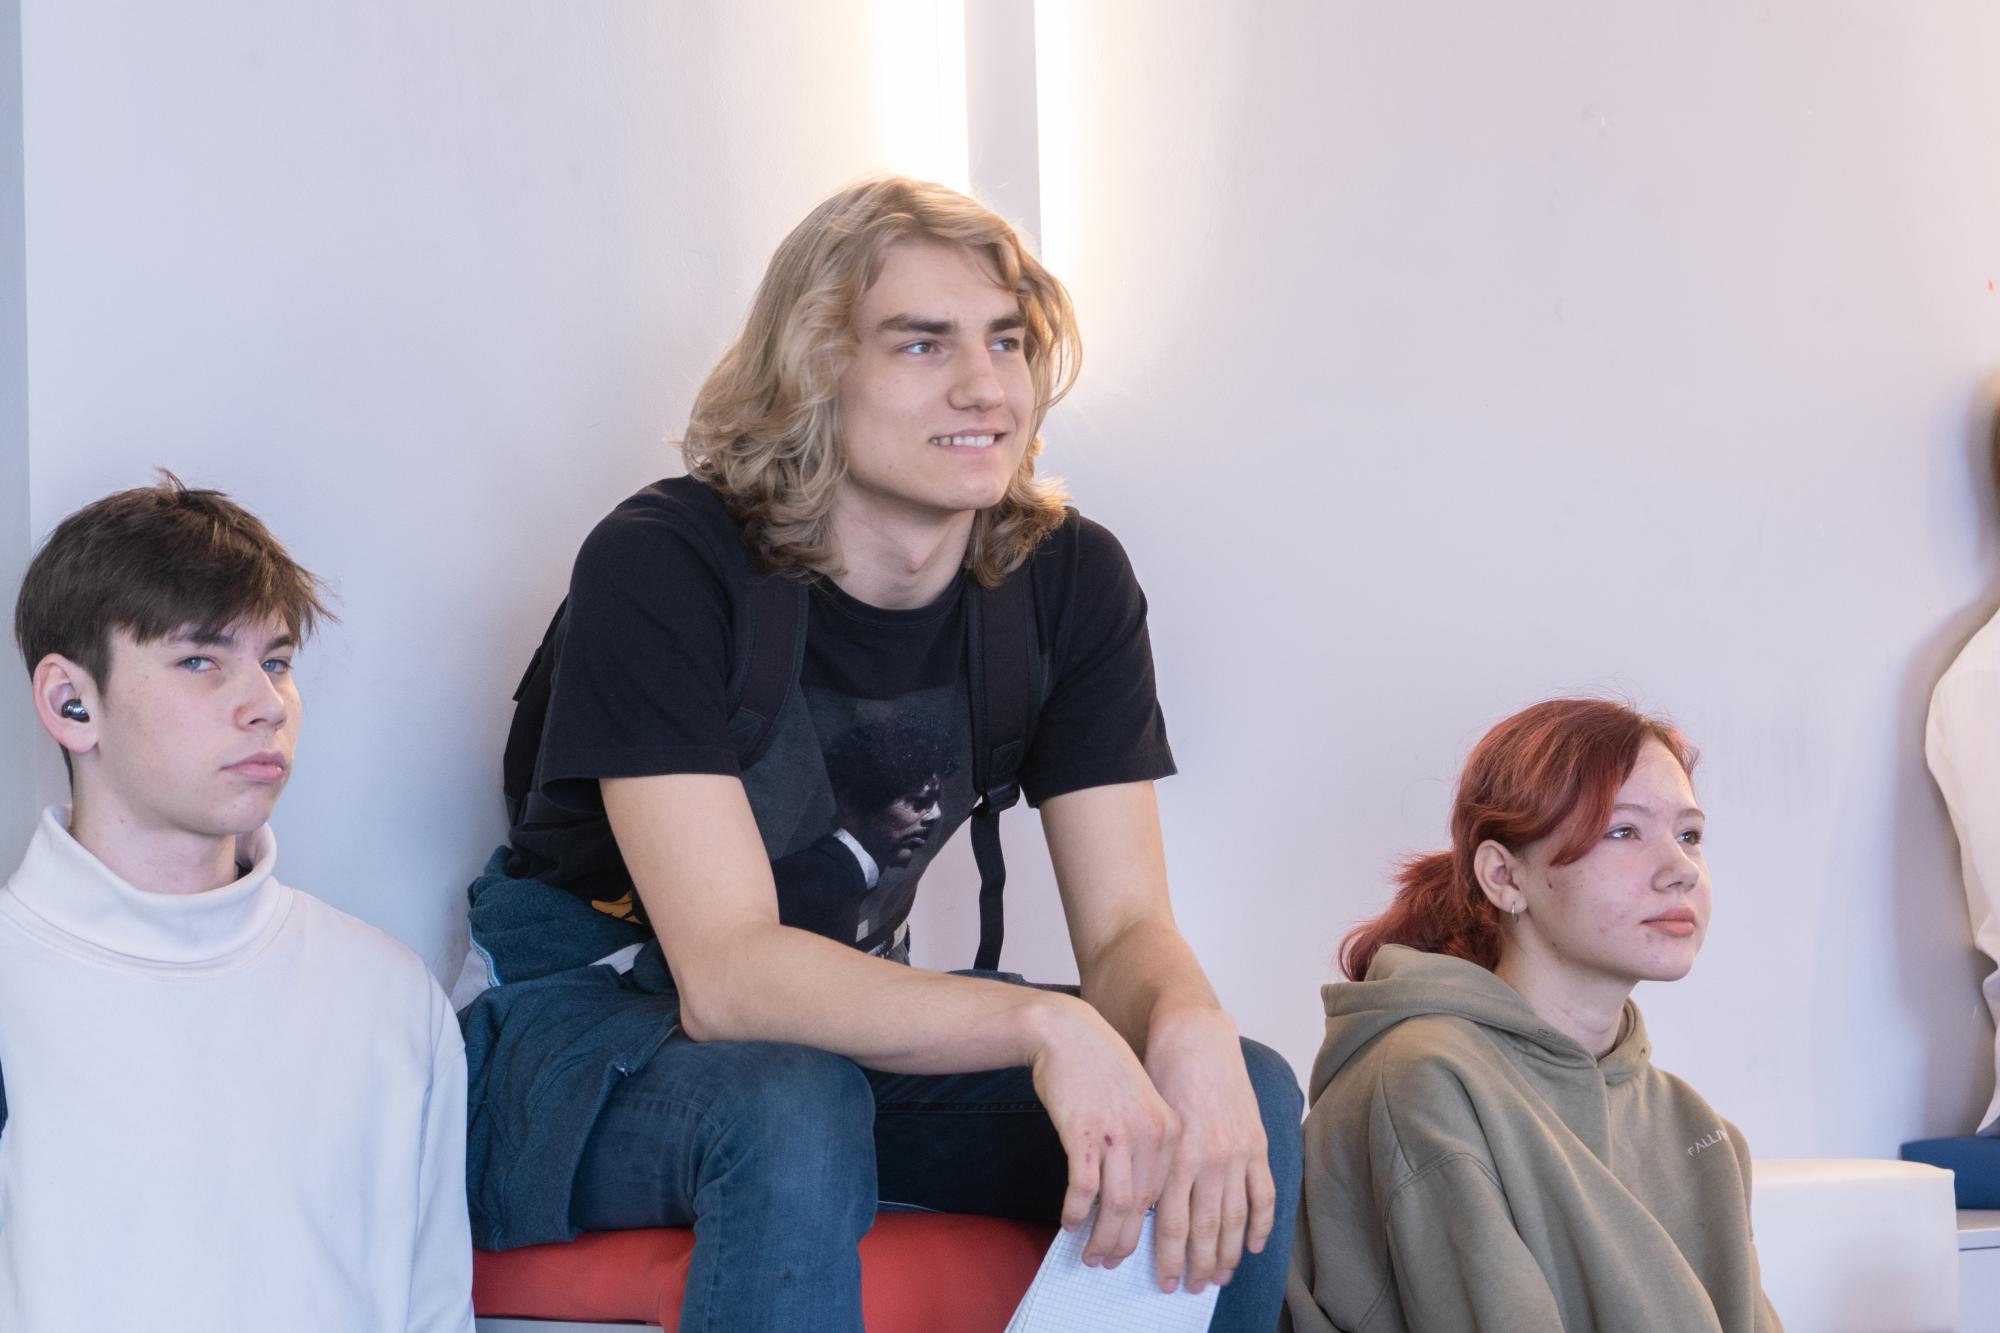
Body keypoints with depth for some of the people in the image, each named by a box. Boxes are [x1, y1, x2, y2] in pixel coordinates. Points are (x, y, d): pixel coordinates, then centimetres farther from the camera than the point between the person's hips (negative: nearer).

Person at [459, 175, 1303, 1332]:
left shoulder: (1069, 579, -6)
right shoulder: (661, 568, -23)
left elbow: (1127, 924, -8)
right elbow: (726, 973, -31)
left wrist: (1189, 1028, -35)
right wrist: (1041, 1026, -45)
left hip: (855, 1016, 5)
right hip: (597, 1031, -5)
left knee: (1246, 1099, -17)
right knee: (791, 1110, -39)